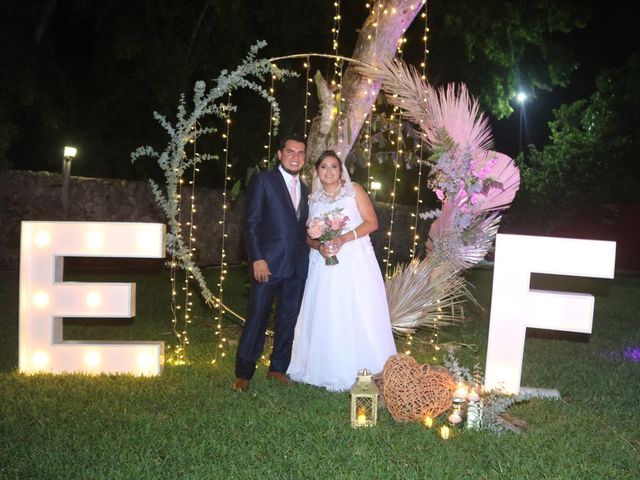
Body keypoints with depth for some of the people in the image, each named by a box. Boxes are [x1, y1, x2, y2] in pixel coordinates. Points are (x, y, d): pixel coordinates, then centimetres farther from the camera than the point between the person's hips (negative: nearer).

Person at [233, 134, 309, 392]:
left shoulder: (304, 189, 16)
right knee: (257, 317, -1)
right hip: (269, 263, -6)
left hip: (298, 265, 6)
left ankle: (278, 367, 26)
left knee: (289, 318, 11)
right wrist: (257, 259, -15)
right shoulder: (262, 180, -2)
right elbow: (251, 223, -7)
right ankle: (243, 373, 11)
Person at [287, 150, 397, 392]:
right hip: (325, 263, 3)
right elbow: (308, 234, 13)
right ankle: (329, 370, 11)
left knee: (358, 316, -4)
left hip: (355, 261, -3)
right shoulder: (313, 199, 13)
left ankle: (360, 369, 4)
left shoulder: (354, 190, 4)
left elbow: (372, 222, -3)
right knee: (326, 317, 1)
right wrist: (319, 246, -10)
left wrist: (344, 239, -16)